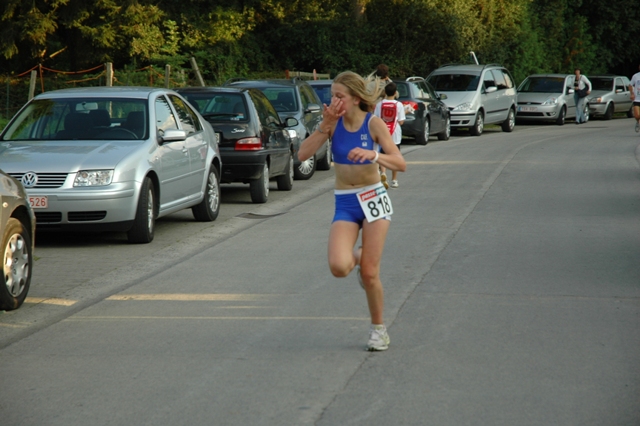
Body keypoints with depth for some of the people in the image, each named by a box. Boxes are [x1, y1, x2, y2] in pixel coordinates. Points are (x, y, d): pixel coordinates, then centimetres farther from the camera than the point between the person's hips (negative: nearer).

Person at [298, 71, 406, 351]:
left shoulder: (373, 124, -10)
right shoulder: (334, 122, -4)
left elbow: (400, 164, -16)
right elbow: (303, 154, -14)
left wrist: (373, 154, -34)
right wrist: (326, 125, -21)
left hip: (373, 200, -2)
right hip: (344, 204, 2)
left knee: (370, 274, -4)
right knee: (339, 267, -21)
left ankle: (378, 329, 20)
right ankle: (357, 257, 18)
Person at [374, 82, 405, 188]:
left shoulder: (379, 104, -3)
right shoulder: (399, 105, -6)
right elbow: (401, 121, -6)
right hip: (395, 135, -1)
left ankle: (383, 172, -18)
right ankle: (394, 180, 13)